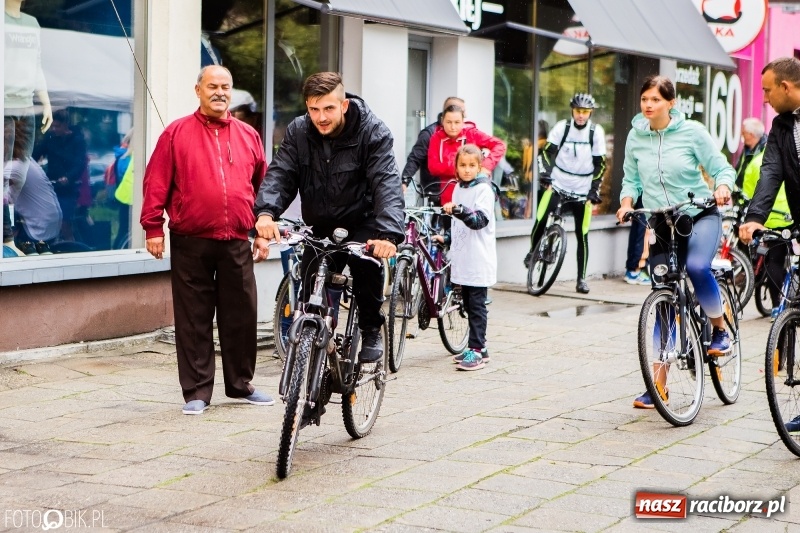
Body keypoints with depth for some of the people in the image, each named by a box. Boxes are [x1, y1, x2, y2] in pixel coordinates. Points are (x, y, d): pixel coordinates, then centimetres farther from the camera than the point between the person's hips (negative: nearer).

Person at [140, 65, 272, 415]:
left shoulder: (248, 136, 12)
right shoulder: (177, 133, 2)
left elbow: (262, 186, 16)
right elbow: (156, 183, 0)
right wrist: (153, 228, -5)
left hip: (237, 243, 3)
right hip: (191, 244, -3)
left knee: (241, 316, 8)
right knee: (194, 319, 2)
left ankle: (241, 384, 23)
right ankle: (197, 392, 10)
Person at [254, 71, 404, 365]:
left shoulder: (372, 132, -17)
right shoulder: (298, 132, -6)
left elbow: (387, 183, -28)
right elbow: (279, 173, -15)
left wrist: (388, 233, -45)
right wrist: (266, 211, -37)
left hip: (361, 223, -3)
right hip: (321, 228, 4)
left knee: (366, 262, -28)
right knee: (311, 295, -4)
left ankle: (371, 330, -6)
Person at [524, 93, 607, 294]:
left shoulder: (596, 132, -4)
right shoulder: (562, 127, -5)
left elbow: (600, 163, -1)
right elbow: (547, 151, -2)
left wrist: (594, 189, -7)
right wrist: (545, 173, -16)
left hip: (582, 190, 0)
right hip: (557, 184, 0)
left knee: (582, 235, 0)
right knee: (540, 221, -17)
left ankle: (581, 279, 9)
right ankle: (532, 251, 13)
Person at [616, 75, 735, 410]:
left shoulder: (692, 132, -9)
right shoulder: (636, 137, 0)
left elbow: (722, 168, -6)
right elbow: (631, 179, 9)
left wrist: (722, 188, -26)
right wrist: (626, 203, -10)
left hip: (700, 216, -3)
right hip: (662, 223, 4)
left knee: (697, 266, -34)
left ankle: (720, 328, -7)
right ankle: (659, 381, 10)